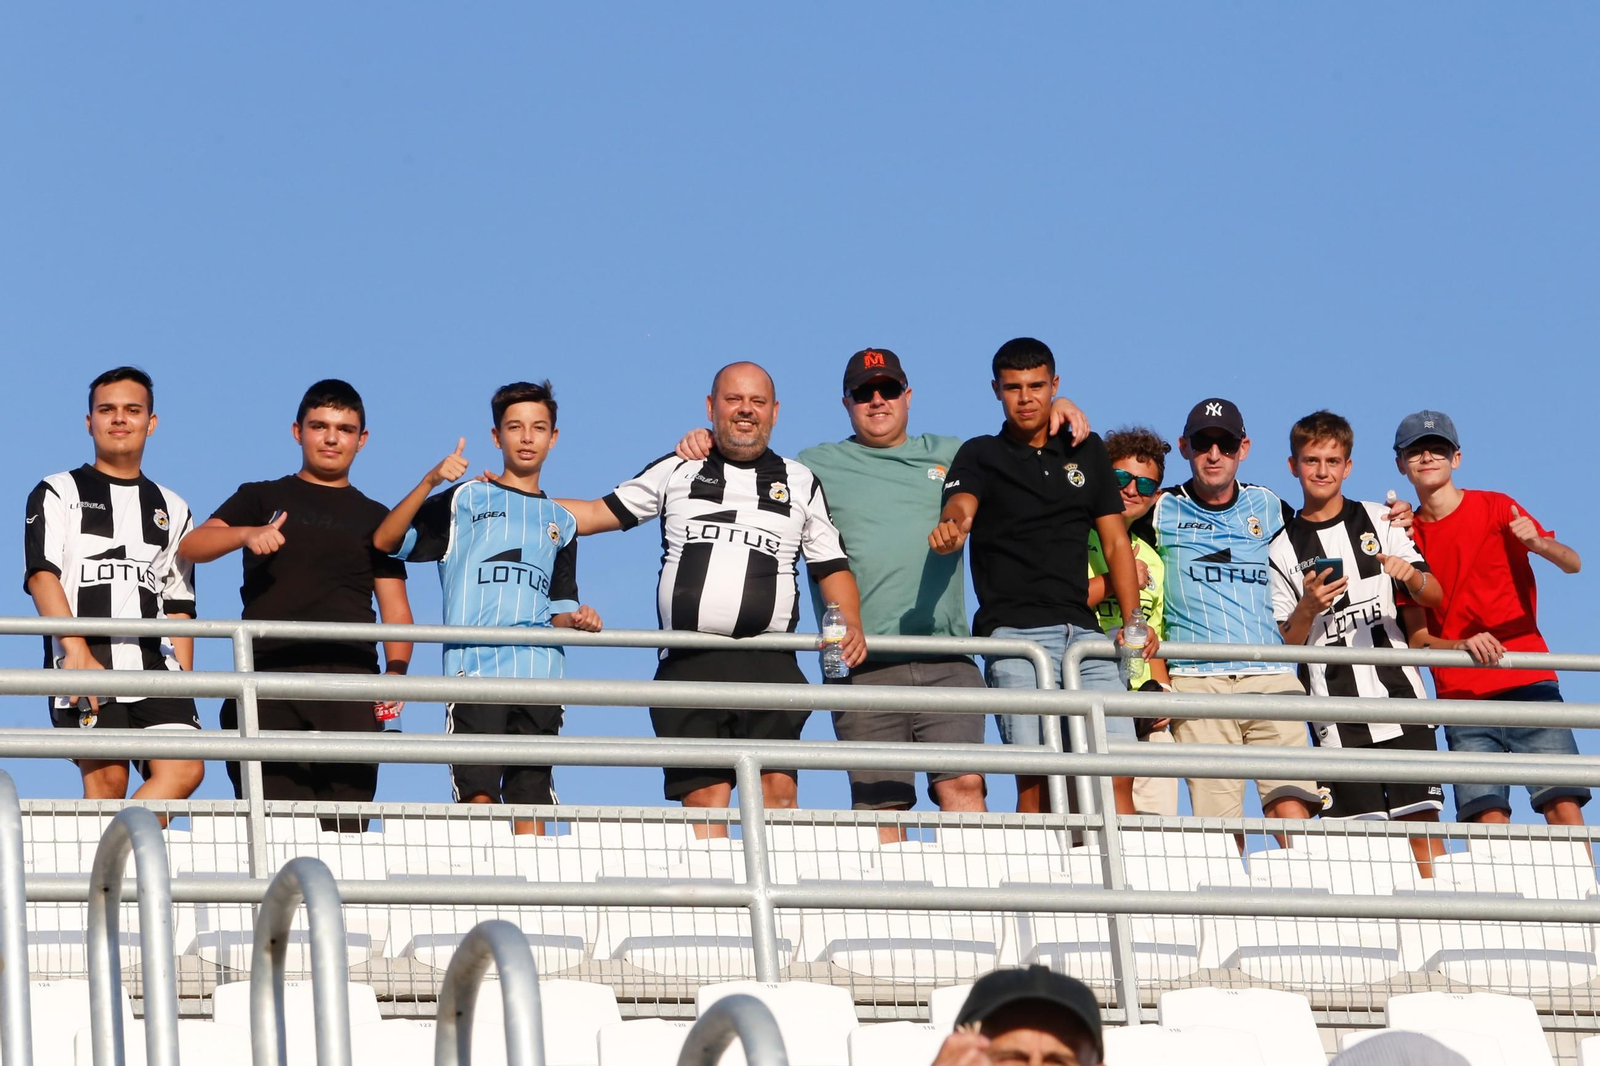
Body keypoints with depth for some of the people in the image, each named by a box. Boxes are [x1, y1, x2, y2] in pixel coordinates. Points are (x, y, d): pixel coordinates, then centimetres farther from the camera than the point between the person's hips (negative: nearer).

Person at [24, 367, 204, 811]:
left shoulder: (171, 509, 24)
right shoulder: (58, 493, 12)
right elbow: (41, 574, -3)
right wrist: (78, 652, -17)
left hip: (155, 666, 4)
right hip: (85, 663, -3)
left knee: (185, 770, -17)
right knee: (107, 778, -12)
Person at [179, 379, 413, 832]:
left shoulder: (375, 518, 22)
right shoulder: (261, 499, 18)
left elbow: (394, 605, 14)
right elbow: (191, 546, 3)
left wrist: (396, 669, -5)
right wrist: (248, 534, -17)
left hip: (350, 677, 1)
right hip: (268, 675, -1)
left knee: (345, 823, -10)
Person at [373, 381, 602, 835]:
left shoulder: (561, 522, 24)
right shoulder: (464, 500, 11)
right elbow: (386, 541, -1)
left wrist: (575, 618, 2)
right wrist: (430, 482, -12)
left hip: (541, 673, 3)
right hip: (474, 667, -3)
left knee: (531, 799, -2)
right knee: (478, 794, -14)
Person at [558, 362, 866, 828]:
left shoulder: (800, 483, 18)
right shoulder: (676, 472, 17)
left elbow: (832, 566, 18)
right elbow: (602, 513, 21)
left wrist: (851, 625, 1)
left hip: (769, 665, -1)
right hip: (689, 664, 1)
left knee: (778, 787, -16)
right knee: (704, 797, -5)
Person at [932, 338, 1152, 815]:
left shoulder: (1086, 451, 20)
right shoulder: (981, 456, 9)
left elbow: (1115, 542, 18)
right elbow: (960, 505, -12)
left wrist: (1134, 622, 5)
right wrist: (951, 527, -38)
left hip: (1083, 630, 3)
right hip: (1014, 631, -3)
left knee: (1118, 773, -8)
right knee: (1035, 778, -14)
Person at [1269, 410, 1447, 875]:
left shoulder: (1378, 522, 11)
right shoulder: (1282, 549, 9)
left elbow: (1434, 597, 8)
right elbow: (1284, 645, 6)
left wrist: (1411, 576, -14)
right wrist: (1308, 609, -13)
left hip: (1399, 698, 0)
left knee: (1421, 821, -6)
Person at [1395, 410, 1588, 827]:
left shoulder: (1495, 508, 6)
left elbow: (1573, 564, 0)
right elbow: (1415, 637, 5)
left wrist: (1539, 543, -23)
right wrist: (1461, 645, -16)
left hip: (1528, 683, -1)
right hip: (1462, 697, 1)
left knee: (1564, 804, -13)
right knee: (1486, 816, -12)